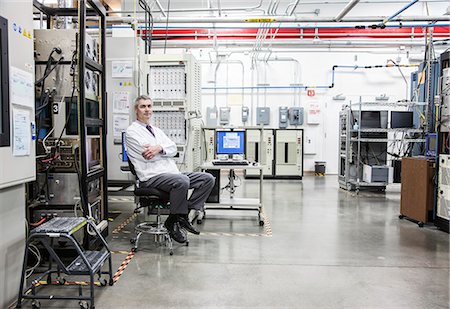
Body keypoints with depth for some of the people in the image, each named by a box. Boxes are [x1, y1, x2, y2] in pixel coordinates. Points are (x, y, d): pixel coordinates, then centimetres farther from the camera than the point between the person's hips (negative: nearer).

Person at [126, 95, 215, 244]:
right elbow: (147, 156, -13)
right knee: (182, 181, -36)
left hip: (172, 173, 8)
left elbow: (173, 149, 6)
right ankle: (173, 221, -15)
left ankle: (183, 214, -3)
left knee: (208, 179, -7)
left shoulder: (157, 130, 24)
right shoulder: (132, 131, 1)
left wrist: (160, 148, -14)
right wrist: (166, 149, -1)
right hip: (151, 177, -7)